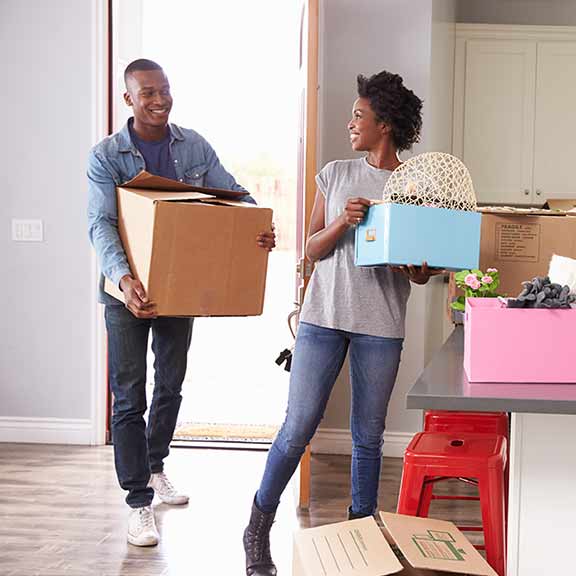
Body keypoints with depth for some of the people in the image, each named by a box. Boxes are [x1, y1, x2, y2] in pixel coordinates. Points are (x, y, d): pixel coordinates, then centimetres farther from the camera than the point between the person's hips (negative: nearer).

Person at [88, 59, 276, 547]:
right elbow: (101, 224, -23)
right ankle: (139, 502, 6)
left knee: (171, 385, 18)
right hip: (129, 289, -4)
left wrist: (259, 227, -26)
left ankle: (155, 466, 41)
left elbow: (233, 193, -2)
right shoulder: (106, 155, -12)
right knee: (130, 397, -3)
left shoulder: (194, 146, -1)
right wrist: (124, 278, -41)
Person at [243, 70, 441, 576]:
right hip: (324, 316, 1)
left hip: (381, 325, 0)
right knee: (297, 429, 0)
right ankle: (259, 529, 16)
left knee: (368, 435, 9)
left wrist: (421, 266, -19)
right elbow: (313, 249, 4)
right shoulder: (336, 175, 7)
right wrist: (343, 221, -14)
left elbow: (420, 276, 4)